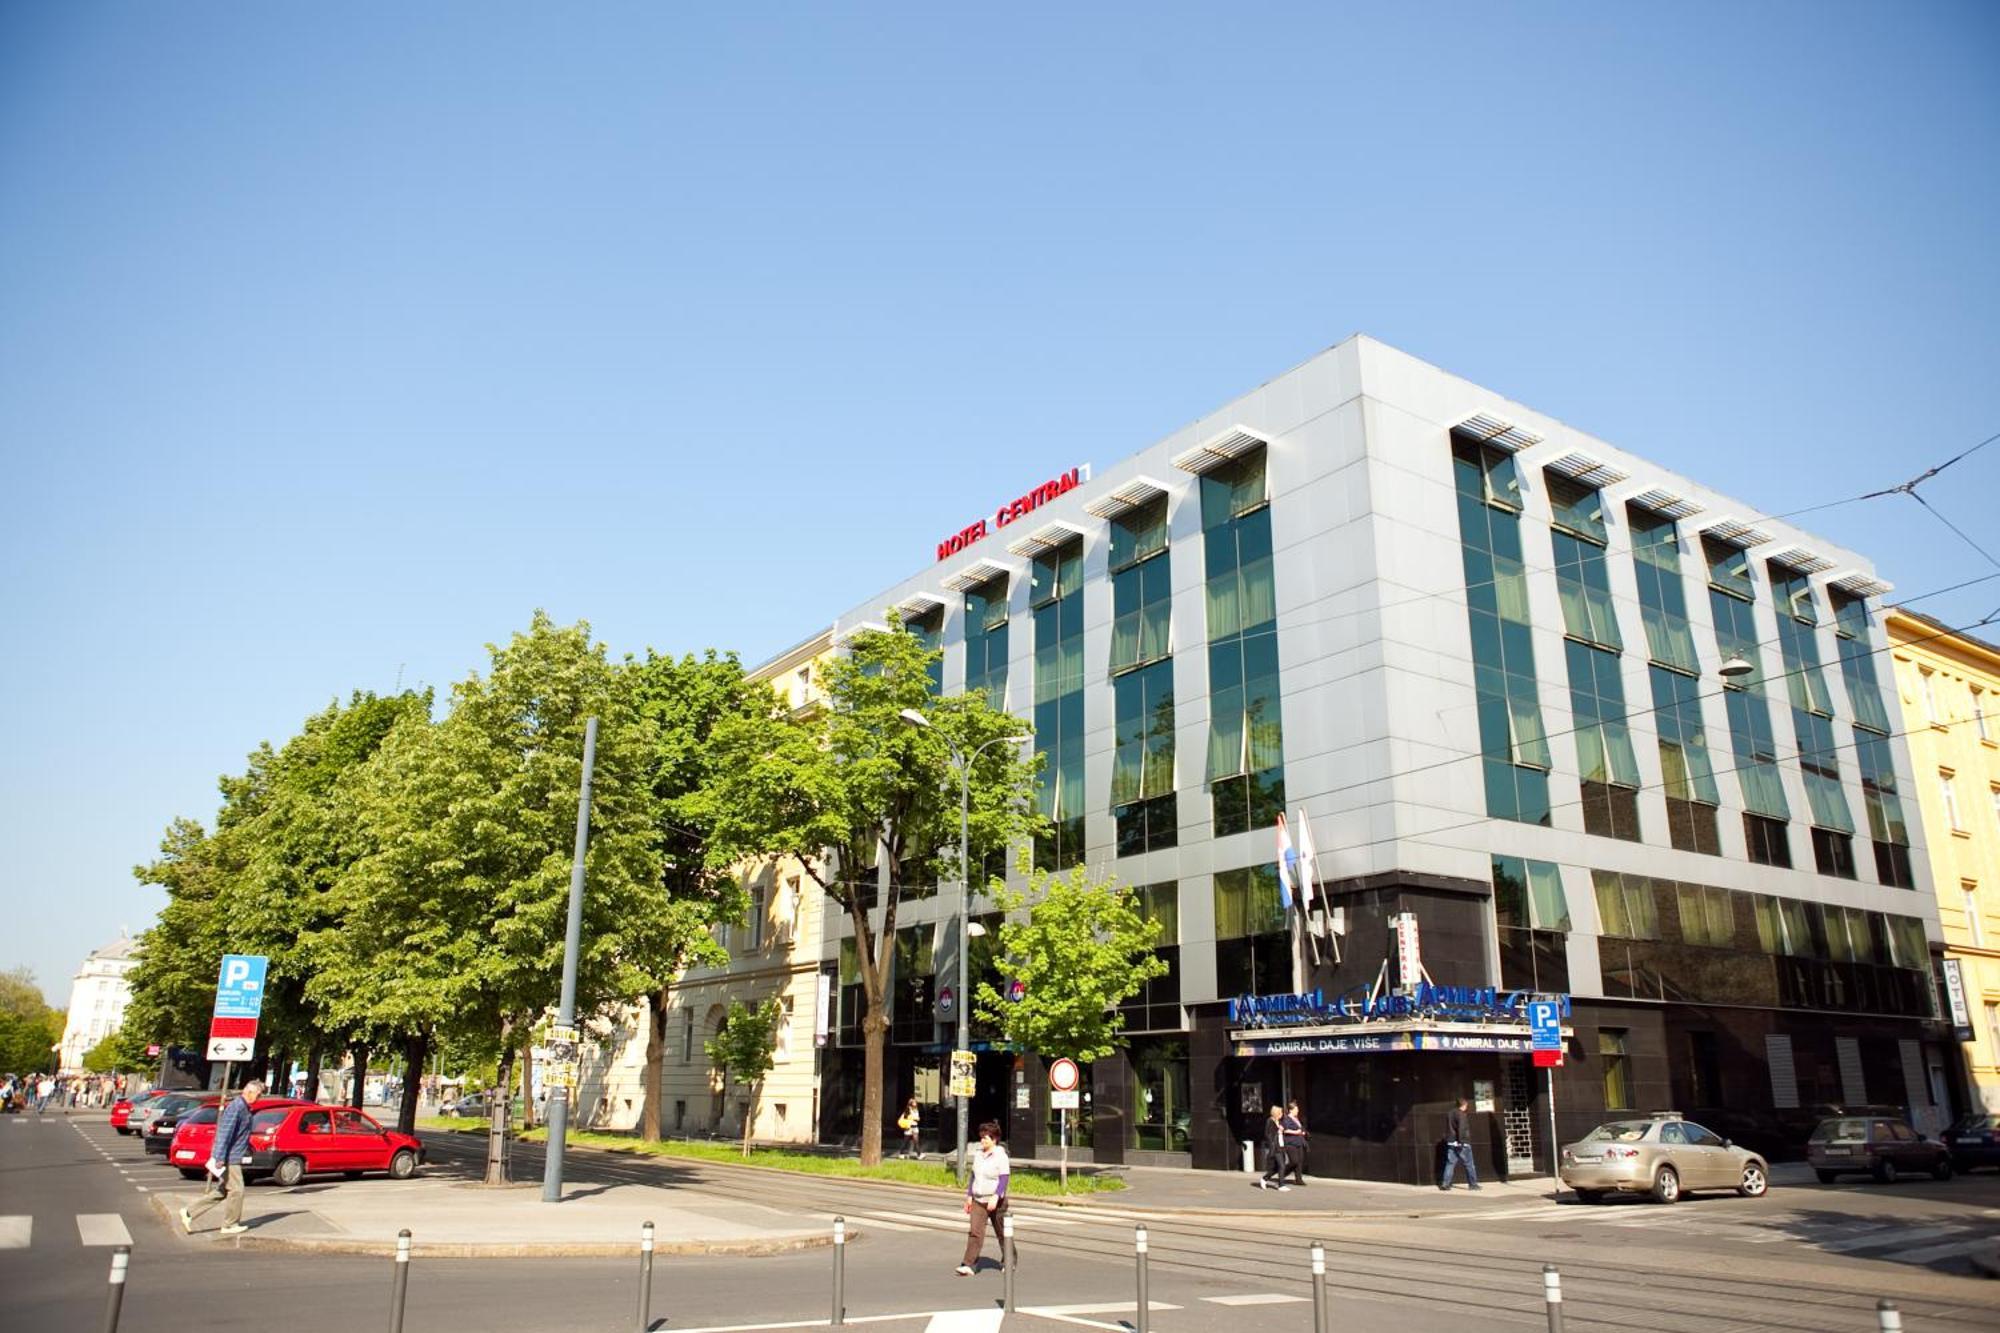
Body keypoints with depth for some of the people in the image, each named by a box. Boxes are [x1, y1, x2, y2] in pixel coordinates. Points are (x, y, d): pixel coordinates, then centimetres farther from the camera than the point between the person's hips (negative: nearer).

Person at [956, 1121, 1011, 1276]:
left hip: (995, 1202, -4)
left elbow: (1003, 1179, -18)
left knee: (1002, 1233, 10)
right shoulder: (978, 1155, 8)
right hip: (978, 1201, 5)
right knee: (975, 1232, -9)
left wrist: (996, 1197, -29)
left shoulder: (1001, 1156, -12)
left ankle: (1008, 1263, 30)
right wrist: (969, 1196, 13)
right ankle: (968, 1265, -14)